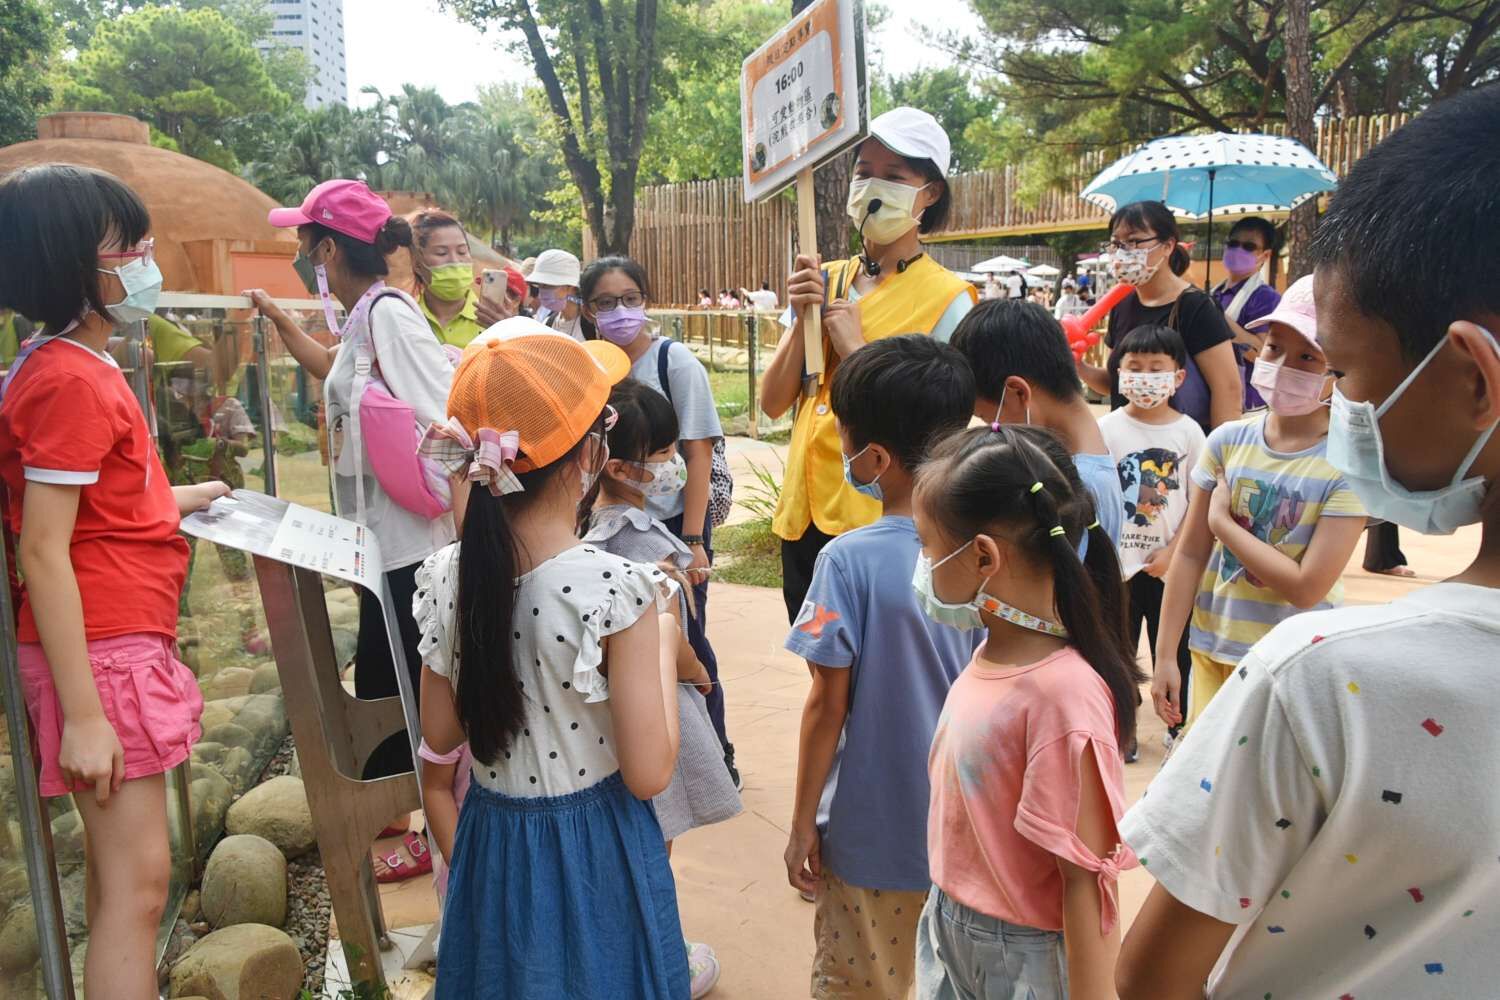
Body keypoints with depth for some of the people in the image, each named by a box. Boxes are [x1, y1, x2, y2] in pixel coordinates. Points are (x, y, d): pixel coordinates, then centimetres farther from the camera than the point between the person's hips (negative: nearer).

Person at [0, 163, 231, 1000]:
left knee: (119, 863, 19)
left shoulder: (78, 367, 11)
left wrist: (180, 500, 21)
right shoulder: (71, 380, -18)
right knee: (140, 877, -4)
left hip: (123, 644, 10)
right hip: (101, 653, -10)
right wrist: (82, 714, -22)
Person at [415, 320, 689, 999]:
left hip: (492, 843, 5)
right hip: (594, 851, -4)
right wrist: (663, 637, -9)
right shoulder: (618, 587, -25)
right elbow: (648, 775, -21)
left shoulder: (449, 575, -10)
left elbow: (440, 736, 2)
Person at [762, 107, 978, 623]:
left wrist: (856, 350, -18)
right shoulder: (823, 282, 7)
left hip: (882, 517, -5)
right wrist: (802, 320, -11)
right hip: (805, 511, 6)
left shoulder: (946, 297, -8)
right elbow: (773, 403, 3)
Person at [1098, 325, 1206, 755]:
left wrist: (1172, 551, -9)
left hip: (1171, 563, 0)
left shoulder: (1188, 432, -4)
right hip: (1118, 563, 0)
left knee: (1174, 649, 11)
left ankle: (1180, 727, 29)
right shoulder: (1106, 429, -5)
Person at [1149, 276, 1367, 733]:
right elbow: (1189, 555, 0)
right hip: (1213, 652, 3)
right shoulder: (1227, 441, -3)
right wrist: (1165, 656, 1)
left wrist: (1222, 522, -14)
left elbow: (1307, 587, -20)